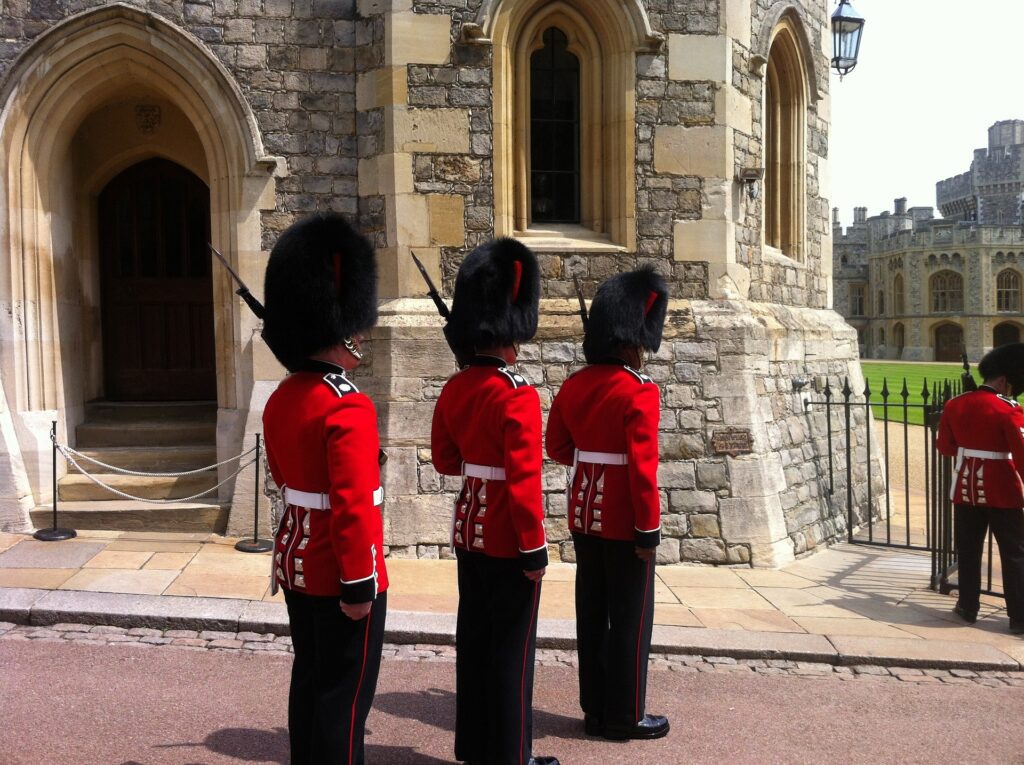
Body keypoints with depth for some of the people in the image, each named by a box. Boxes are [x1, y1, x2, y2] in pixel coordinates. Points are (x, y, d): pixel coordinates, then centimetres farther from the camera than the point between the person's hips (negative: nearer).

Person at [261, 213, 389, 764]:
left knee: (310, 678, 20)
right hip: (339, 574, -9)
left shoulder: (280, 400, 5)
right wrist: (358, 585, -18)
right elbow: (353, 508, -24)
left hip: (295, 563, 9)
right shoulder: (348, 406, -22)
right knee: (345, 693, 4)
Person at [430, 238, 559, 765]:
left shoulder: (453, 389, 3)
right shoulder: (518, 395, -20)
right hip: (508, 539, -7)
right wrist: (535, 549, -15)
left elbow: (444, 460, 12)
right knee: (512, 648, 4)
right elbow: (523, 481, -22)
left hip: (468, 531, 8)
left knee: (474, 638, 16)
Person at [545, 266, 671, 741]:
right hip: (624, 523, -7)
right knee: (629, 618, 5)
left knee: (591, 614, 13)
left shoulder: (573, 385, 4)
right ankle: (625, 716, 14)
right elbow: (642, 468, -20)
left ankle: (595, 710, 24)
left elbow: (557, 447, 11)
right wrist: (649, 530, -14)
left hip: (584, 517, 7)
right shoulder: (640, 392, -17)